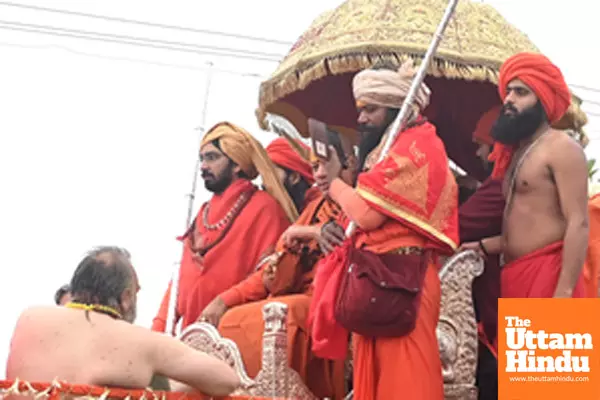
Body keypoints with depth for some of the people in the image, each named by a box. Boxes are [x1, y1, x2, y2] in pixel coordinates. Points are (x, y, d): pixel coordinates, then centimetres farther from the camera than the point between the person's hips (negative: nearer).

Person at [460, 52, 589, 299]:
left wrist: (564, 293, -23)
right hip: (514, 277, 9)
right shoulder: (517, 152, 22)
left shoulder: (561, 148, -6)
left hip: (547, 276, -9)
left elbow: (578, 224, -16)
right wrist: (482, 247, 23)